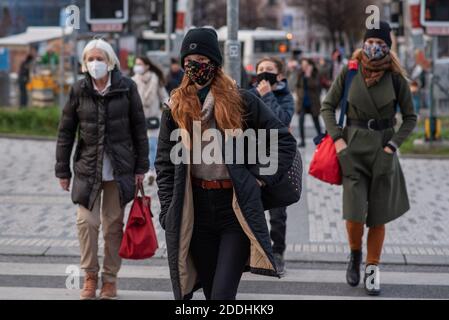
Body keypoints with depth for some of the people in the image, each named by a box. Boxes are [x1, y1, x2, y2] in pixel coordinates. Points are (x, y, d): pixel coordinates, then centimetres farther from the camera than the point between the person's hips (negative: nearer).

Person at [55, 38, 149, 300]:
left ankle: (110, 278, 18)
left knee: (114, 224, 5)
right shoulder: (79, 90, 0)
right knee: (87, 221, -7)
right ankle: (90, 275, 10)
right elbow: (66, 132, 4)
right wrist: (63, 170, 3)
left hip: (120, 168, -1)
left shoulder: (127, 87, -3)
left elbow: (139, 128, 1)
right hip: (88, 167, 1)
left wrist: (141, 166, -1)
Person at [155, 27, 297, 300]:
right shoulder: (176, 108, 7)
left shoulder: (241, 101, -2)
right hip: (196, 212, 4)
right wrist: (168, 212, 3)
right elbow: (165, 165, 10)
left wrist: (260, 178, -4)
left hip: (237, 209, -4)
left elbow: (285, 142, 4)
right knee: (210, 291, 12)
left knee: (223, 293, -10)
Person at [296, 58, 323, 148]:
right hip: (302, 101, 2)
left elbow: (315, 85, -20)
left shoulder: (315, 74, -7)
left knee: (316, 121, 10)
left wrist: (308, 76, -23)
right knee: (301, 121, -10)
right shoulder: (301, 75, 2)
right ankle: (302, 140, -3)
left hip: (312, 102, -2)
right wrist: (299, 94, 2)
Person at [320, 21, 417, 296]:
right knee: (355, 214, -10)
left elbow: (410, 117, 5)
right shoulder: (350, 72, -1)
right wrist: (337, 138, -4)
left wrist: (393, 145, -6)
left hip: (383, 149, 0)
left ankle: (373, 268, 20)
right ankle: (355, 255, 19)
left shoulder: (395, 77, -2)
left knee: (378, 216, 4)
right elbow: (328, 106, 7)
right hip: (354, 147, 0)